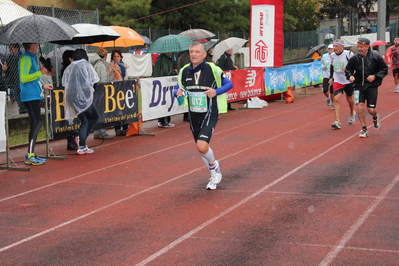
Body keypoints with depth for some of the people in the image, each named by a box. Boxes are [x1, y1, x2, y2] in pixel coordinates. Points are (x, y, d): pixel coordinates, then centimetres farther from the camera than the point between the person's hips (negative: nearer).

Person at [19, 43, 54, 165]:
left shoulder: (31, 58, 18)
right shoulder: (26, 58, -11)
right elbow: (23, 78, -21)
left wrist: (43, 86, 31)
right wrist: (40, 72, -16)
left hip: (35, 96, 10)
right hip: (30, 96, -10)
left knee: (35, 124, 11)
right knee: (36, 124, -11)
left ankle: (31, 155, 15)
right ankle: (30, 156, -9)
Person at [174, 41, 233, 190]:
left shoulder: (212, 69, -11)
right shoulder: (184, 71, 2)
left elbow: (229, 84, -2)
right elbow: (177, 89, 14)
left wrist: (216, 91, -21)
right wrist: (178, 92, -10)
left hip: (209, 114, -5)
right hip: (193, 115, 6)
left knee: (202, 146, -21)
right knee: (201, 148, 15)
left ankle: (214, 166, 12)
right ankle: (215, 175, 38)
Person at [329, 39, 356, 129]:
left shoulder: (348, 54, -13)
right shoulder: (332, 55, 2)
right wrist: (331, 77, 11)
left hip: (348, 81, -2)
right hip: (337, 81, 2)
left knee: (350, 100, 14)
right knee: (336, 99, -15)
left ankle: (352, 114, 46)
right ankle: (337, 121, -18)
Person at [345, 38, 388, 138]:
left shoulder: (376, 57, -9)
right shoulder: (354, 58, -5)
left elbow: (385, 69, 0)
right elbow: (348, 69, 9)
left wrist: (375, 76, -14)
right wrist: (350, 76, -12)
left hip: (372, 86, -2)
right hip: (359, 86, 2)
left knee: (371, 109, -3)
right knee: (360, 106, -11)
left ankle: (375, 117, 37)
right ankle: (364, 129, 5)